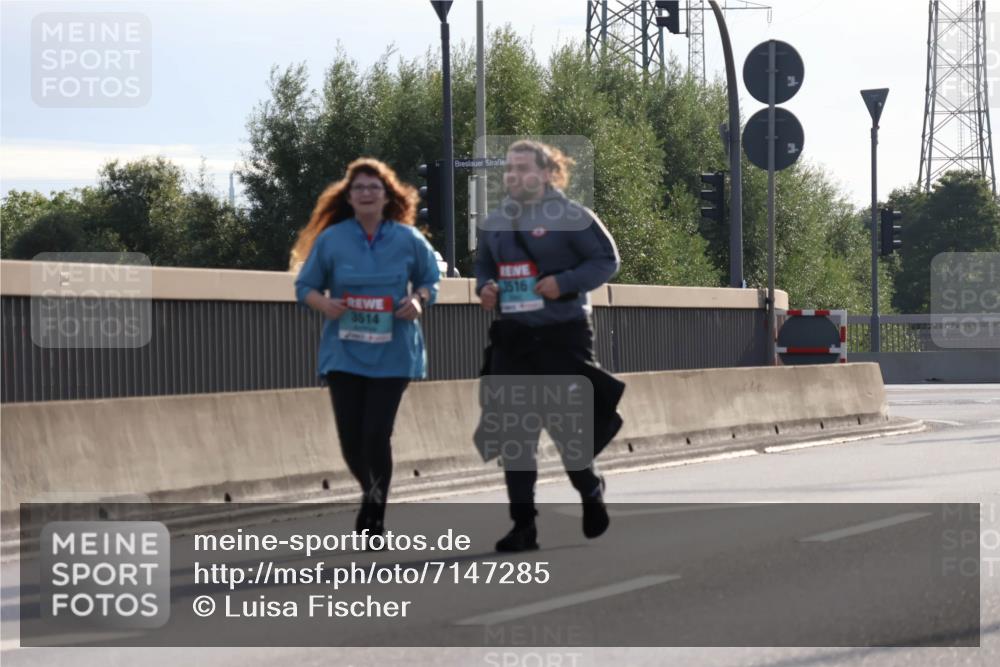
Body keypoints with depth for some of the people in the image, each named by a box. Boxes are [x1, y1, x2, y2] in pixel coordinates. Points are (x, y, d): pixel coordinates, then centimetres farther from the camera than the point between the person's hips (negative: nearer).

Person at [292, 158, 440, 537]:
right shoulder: (331, 239, -1)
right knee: (350, 438, -1)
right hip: (344, 352, 1)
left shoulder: (408, 239, 0)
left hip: (392, 354, -1)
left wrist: (418, 301, -9)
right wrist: (324, 304, -16)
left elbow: (430, 280, 12)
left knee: (376, 435, -10)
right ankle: (372, 494, 30)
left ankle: (375, 515, 6)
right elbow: (305, 287, 5)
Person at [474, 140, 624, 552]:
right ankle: (523, 525, 6)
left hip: (563, 336, -5)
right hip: (512, 339, 5)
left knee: (566, 425, -3)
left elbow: (607, 260, -6)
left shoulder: (570, 217, -7)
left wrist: (565, 282, -18)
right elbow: (484, 269, 24)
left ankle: (591, 493, 28)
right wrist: (484, 288, 2)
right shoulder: (495, 223, 11)